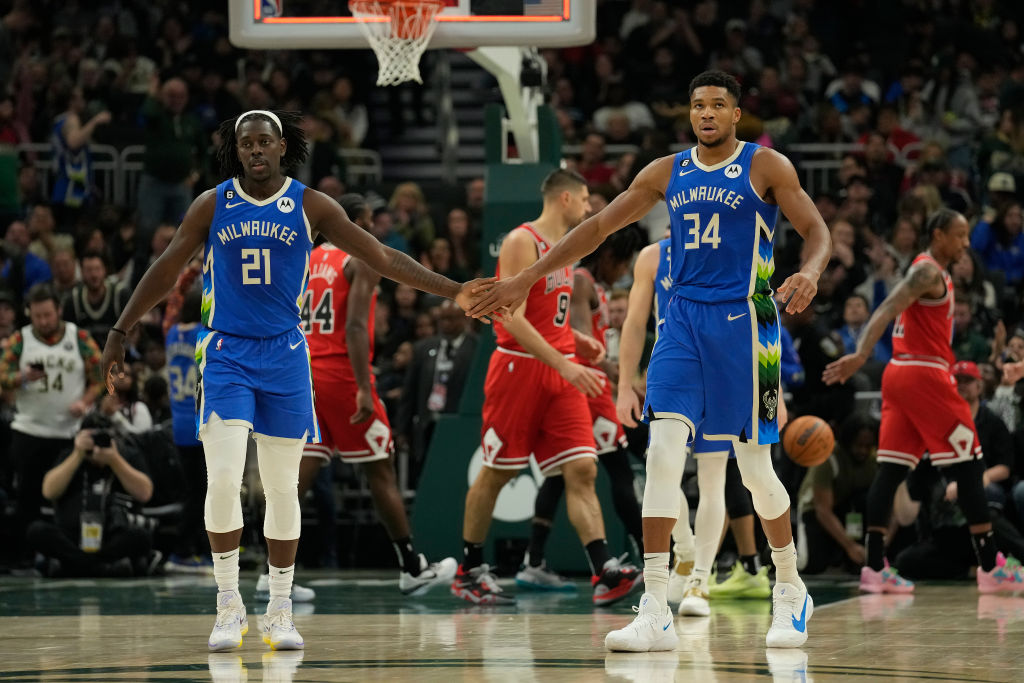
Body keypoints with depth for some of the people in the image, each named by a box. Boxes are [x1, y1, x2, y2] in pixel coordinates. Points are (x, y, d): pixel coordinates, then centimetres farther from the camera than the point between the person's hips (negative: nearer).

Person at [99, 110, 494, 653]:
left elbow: (381, 257, 0)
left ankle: (280, 611, 14)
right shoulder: (213, 205, 0)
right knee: (223, 480, -13)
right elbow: (165, 271, 6)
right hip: (226, 354, -1)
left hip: (284, 357, 1)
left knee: (283, 488, 4)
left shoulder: (310, 206, -1)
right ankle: (228, 605, -1)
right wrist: (119, 333, 4)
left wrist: (451, 291, -6)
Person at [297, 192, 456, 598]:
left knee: (303, 471, 3)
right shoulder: (363, 259, -6)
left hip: (304, 370, 6)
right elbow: (355, 326, -18)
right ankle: (412, 569, 11)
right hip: (342, 371, -6)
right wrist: (364, 389, -22)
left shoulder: (308, 259, 15)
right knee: (381, 470, 4)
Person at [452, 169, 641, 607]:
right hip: (519, 368, -7)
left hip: (560, 372, 7)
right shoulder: (522, 242, -11)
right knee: (495, 473, 2)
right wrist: (563, 363, -25)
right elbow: (512, 318, -20)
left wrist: (577, 340, 11)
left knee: (582, 470, -6)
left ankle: (605, 574, -16)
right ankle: (468, 572, 15)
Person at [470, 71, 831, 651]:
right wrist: (526, 280, 11)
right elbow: (599, 227, 14)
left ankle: (791, 592, 24)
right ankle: (655, 613, -15)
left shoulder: (766, 167, -2)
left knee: (755, 464, 1)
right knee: (663, 447, -13)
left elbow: (818, 231, -6)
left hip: (743, 320, -3)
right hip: (684, 317, 3)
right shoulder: (668, 172, 11)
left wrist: (811, 272, -30)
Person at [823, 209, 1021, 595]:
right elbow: (887, 310, -23)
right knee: (969, 467, -5)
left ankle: (873, 569, -3)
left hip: (900, 374, 10)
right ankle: (989, 569, -4)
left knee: (891, 470, 3)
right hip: (923, 375, -10)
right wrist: (862, 355, -36)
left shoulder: (929, 272, 21)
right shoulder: (929, 271, -10)